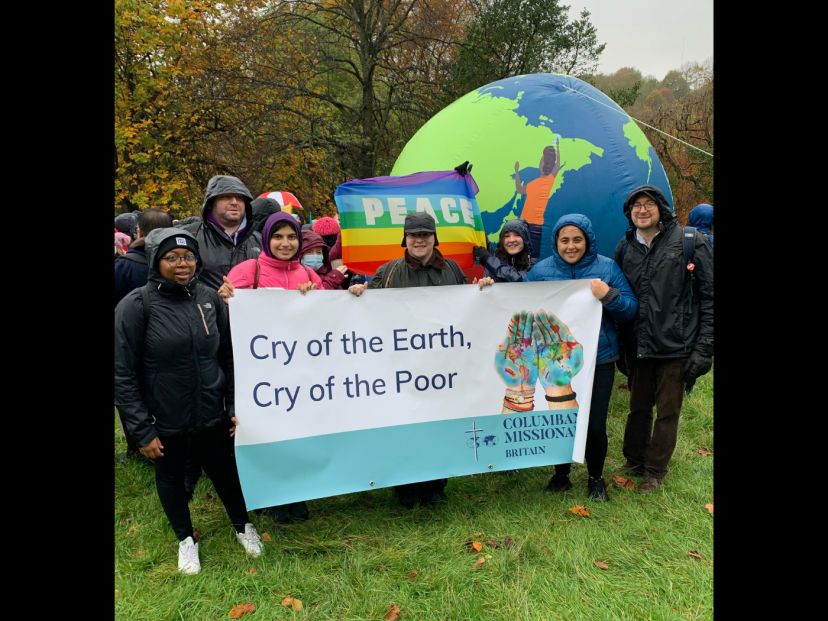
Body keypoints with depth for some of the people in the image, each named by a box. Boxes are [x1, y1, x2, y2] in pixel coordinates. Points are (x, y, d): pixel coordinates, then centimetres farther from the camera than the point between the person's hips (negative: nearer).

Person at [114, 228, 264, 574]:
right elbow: (123, 376, -12)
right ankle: (186, 539, 42)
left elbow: (229, 357, 5)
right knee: (170, 476, 17)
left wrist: (235, 406, 2)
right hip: (163, 419, -2)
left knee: (223, 468, 14)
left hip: (211, 413, 2)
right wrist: (142, 431, -12)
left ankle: (243, 526, 41)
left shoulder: (210, 299, -4)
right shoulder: (135, 306, -14)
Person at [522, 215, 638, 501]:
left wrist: (608, 295, -20)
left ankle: (596, 478, 31)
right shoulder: (540, 270, 0)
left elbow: (631, 309, -2)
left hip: (599, 359, -1)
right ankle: (561, 474, 37)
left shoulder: (607, 267, -2)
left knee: (595, 425, 3)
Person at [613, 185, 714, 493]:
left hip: (675, 348, -4)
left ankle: (655, 471, 25)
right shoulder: (625, 248, 6)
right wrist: (619, 343, 11)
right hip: (637, 348, 4)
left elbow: (708, 296, -7)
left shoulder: (692, 243, -7)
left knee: (667, 412, 9)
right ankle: (634, 462, 34)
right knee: (638, 408, 17)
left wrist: (704, 347, -11)